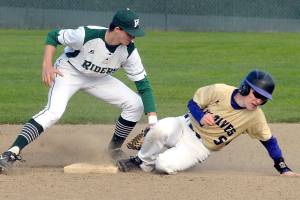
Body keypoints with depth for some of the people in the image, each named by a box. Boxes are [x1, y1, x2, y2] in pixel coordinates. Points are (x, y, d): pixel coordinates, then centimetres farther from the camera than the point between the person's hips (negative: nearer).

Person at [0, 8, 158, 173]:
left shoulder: (129, 51, -20)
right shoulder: (86, 35, -32)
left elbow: (143, 84, -15)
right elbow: (53, 36, -17)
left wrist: (152, 119, -24)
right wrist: (47, 65, -30)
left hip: (98, 79, 5)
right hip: (68, 72, -5)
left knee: (135, 103, -7)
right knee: (54, 111, -31)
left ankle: (115, 149, 14)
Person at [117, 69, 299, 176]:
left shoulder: (255, 116, -16)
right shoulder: (220, 91, -18)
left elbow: (269, 140, -4)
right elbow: (193, 103, -6)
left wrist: (284, 169, -9)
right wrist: (201, 116, -27)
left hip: (200, 147, 0)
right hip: (185, 127, 0)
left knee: (166, 165, -27)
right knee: (161, 128, -34)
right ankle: (143, 162, -4)